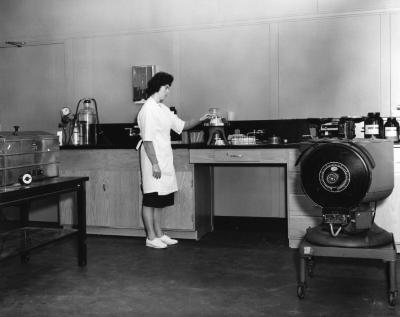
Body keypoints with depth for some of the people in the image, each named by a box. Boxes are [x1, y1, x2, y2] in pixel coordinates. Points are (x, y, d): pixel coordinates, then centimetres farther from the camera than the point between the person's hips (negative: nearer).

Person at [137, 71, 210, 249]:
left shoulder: (163, 109, 13)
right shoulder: (148, 110, -14)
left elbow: (181, 125, 18)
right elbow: (147, 140, -18)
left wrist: (200, 120, 6)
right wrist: (155, 164, -20)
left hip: (165, 162, 9)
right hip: (154, 163, -9)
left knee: (161, 201, 14)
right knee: (150, 201, 1)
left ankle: (158, 234, 24)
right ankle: (151, 237, 10)